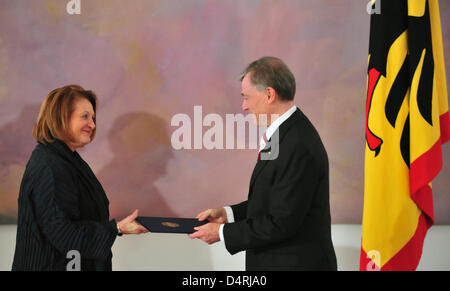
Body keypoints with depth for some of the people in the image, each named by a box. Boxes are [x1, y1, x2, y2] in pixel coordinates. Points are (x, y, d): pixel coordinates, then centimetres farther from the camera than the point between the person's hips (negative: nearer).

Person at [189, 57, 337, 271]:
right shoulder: (287, 133, 7)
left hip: (295, 264, -8)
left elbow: (281, 223, -22)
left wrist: (223, 233, -15)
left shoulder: (299, 147, -23)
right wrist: (228, 214, 6)